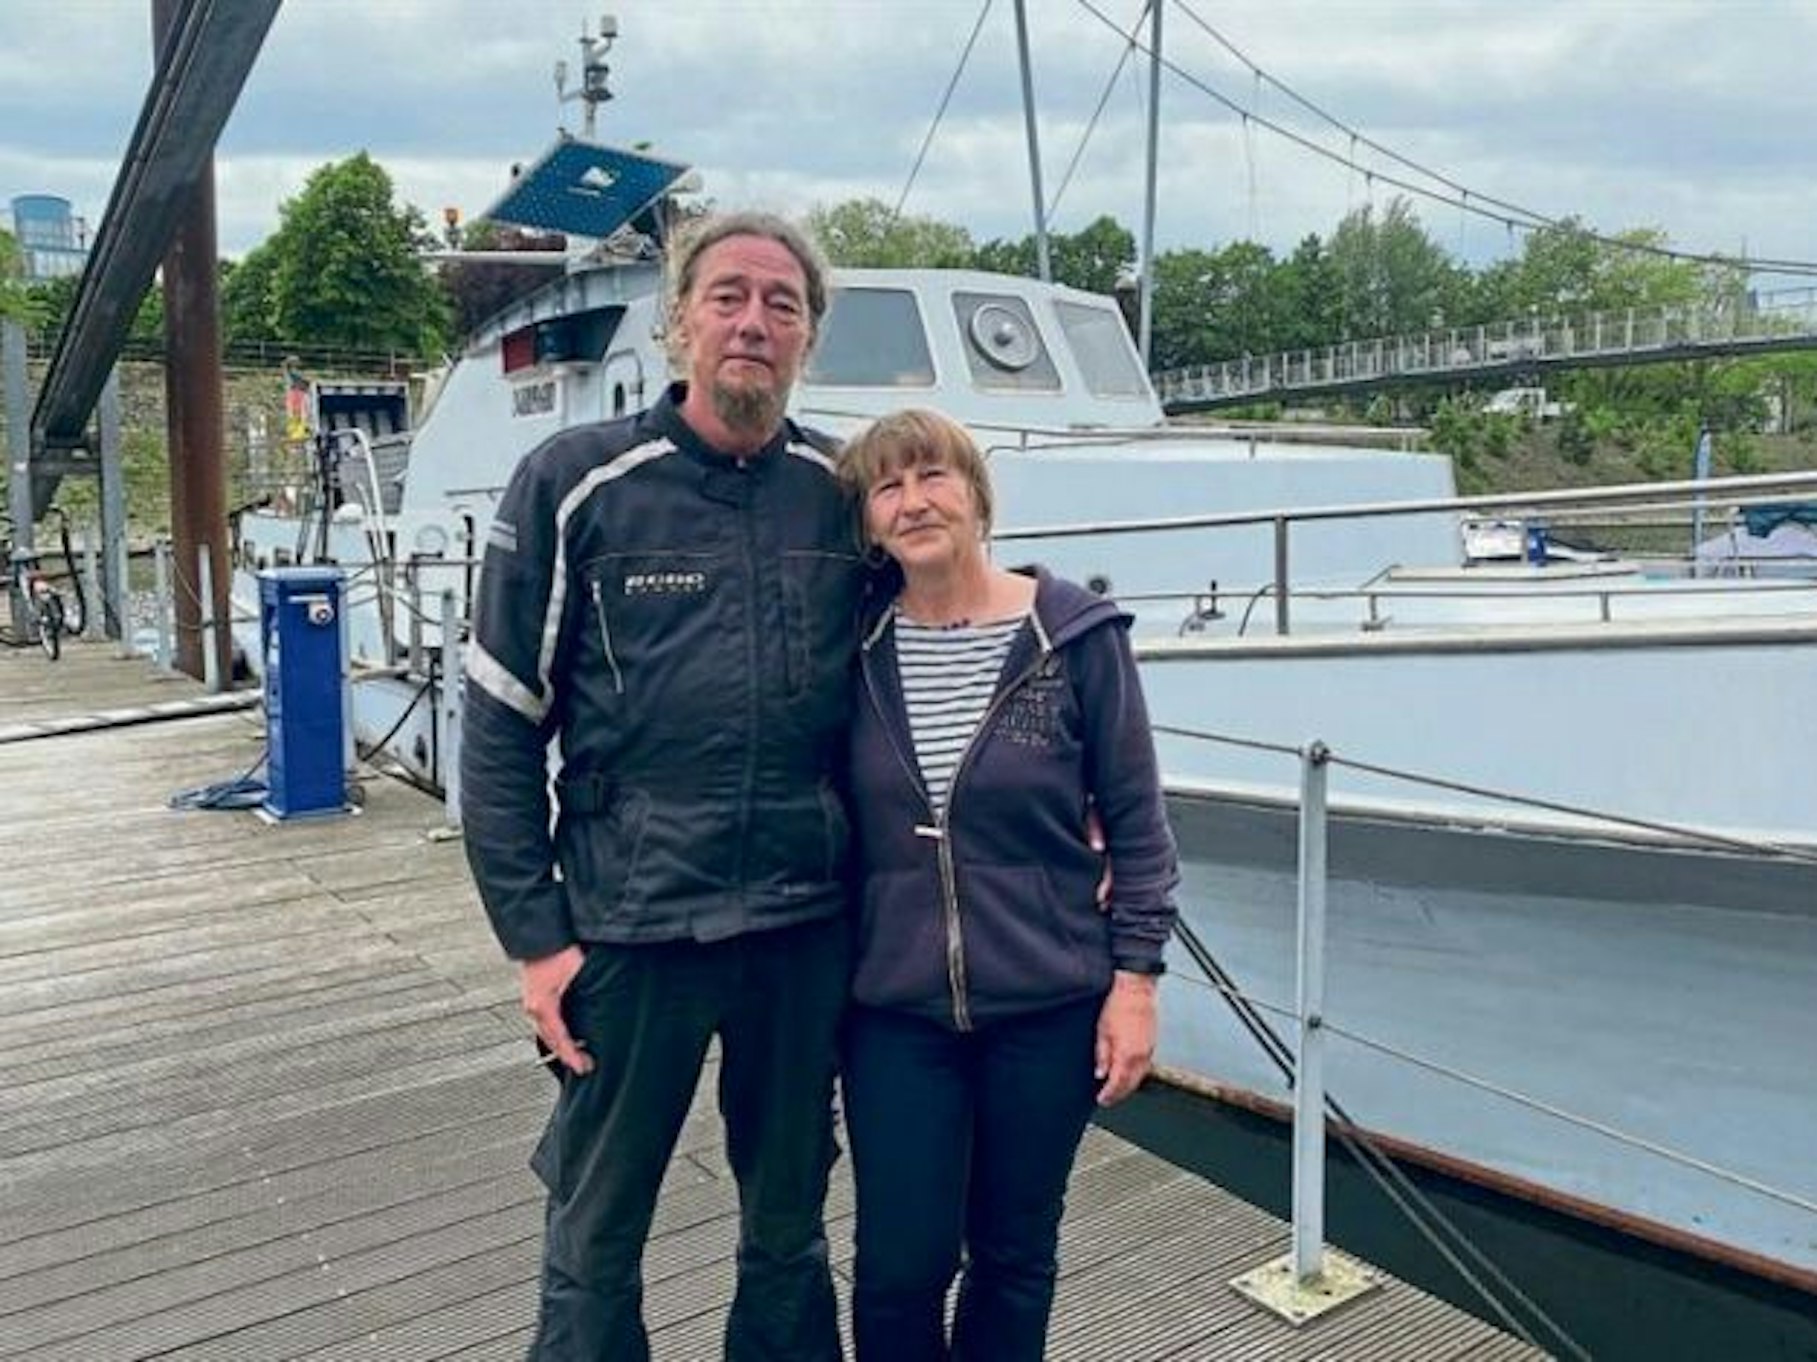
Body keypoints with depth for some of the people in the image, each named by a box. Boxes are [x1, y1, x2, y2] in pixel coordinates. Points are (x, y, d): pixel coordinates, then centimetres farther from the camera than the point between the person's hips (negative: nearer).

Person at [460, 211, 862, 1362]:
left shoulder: (841, 492, 3)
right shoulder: (575, 483, -6)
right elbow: (500, 727, -4)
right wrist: (535, 934, -7)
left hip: (808, 924, 3)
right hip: (632, 927, -2)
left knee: (790, 1230, 20)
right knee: (596, 1240, 14)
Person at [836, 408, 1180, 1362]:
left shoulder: (1075, 635, -8)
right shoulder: (858, 648, -1)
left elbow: (1136, 822, -4)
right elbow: (834, 821, 8)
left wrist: (1134, 979, -6)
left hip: (1049, 1004, -1)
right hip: (895, 1008, 2)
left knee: (1015, 1257, 14)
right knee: (899, 1266, 6)